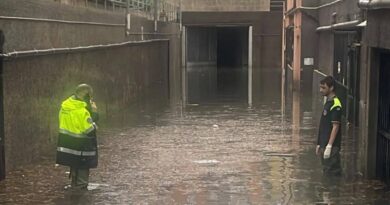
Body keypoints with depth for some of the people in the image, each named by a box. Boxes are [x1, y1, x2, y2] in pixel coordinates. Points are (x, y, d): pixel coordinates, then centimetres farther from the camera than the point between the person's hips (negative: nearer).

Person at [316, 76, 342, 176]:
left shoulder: (335, 105, -15)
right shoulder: (328, 102, 14)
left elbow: (335, 127, -19)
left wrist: (329, 146, -22)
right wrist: (319, 144, 19)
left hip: (332, 146, -10)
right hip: (324, 144, 10)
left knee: (331, 173, -6)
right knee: (327, 171, 14)